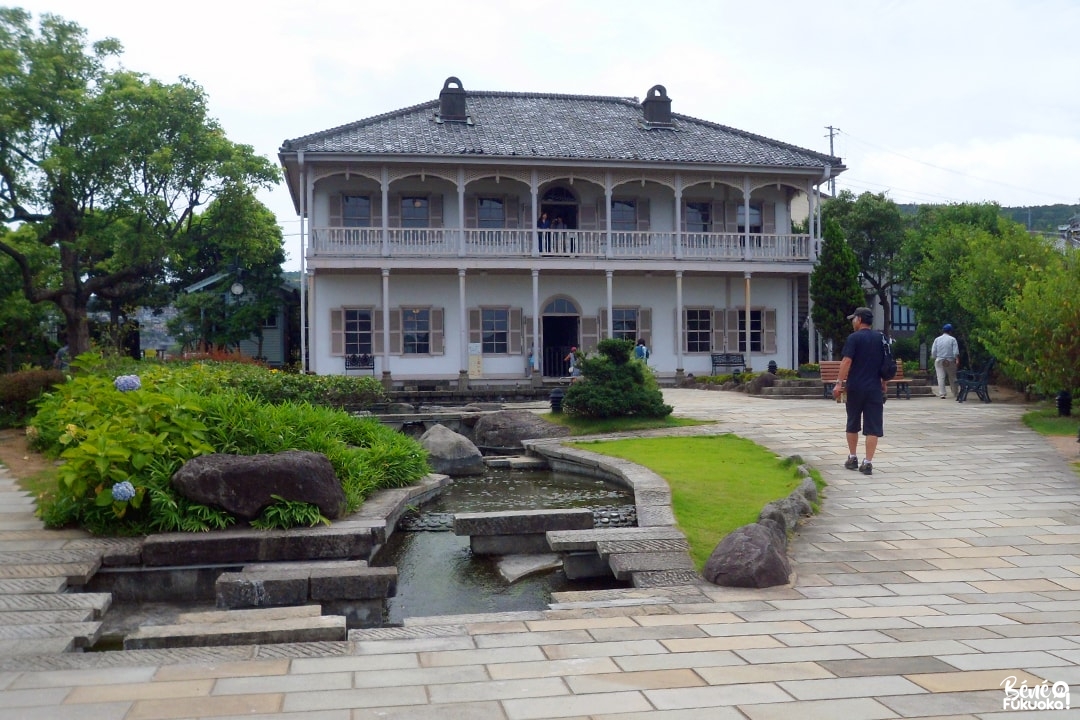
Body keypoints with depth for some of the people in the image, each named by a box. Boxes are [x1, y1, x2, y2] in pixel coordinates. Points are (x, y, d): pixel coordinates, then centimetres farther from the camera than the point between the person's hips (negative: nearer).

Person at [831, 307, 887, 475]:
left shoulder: (854, 338, -6)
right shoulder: (880, 338, 9)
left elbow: (847, 361, -15)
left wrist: (839, 383, -16)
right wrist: (884, 383, 25)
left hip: (855, 387, -3)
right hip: (874, 388, 3)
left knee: (853, 424, 14)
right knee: (872, 427, 1)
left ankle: (852, 458, 22)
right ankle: (867, 462, -4)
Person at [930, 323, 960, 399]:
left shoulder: (937, 339, 6)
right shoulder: (952, 339, -1)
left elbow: (933, 352, 4)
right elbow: (956, 351, -9)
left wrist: (934, 359, 15)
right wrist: (957, 360, -11)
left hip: (939, 360, 1)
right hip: (950, 361, -1)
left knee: (941, 377, -3)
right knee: (952, 377, 11)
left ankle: (942, 394, -13)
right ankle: (955, 394, 19)